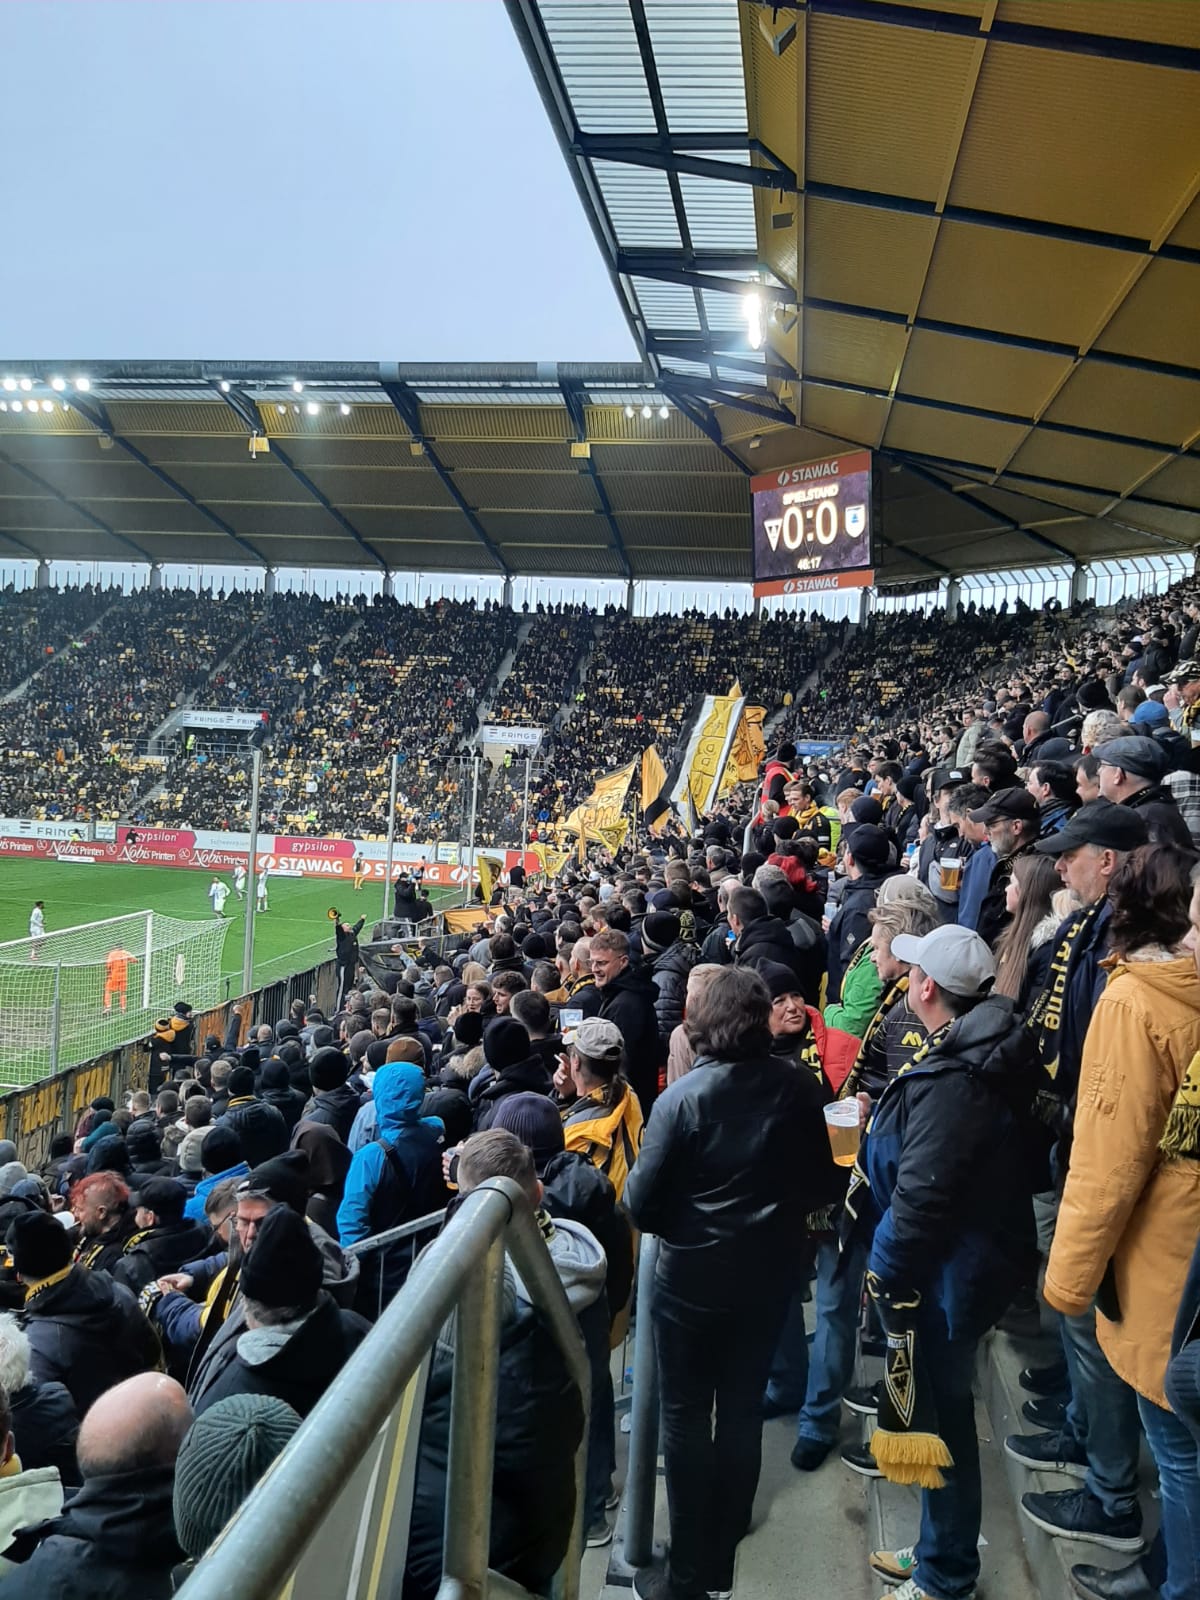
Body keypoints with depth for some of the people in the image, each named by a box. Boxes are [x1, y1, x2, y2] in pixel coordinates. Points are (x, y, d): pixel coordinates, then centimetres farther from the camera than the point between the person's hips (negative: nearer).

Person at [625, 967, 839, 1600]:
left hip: (692, 1276, -4)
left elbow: (641, 1201, -17)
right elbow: (819, 1185, -1)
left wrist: (680, 1224, 3)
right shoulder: (799, 1089, -11)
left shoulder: (682, 1097, -20)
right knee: (743, 1408, 19)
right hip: (768, 1273, 4)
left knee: (686, 1417, 11)